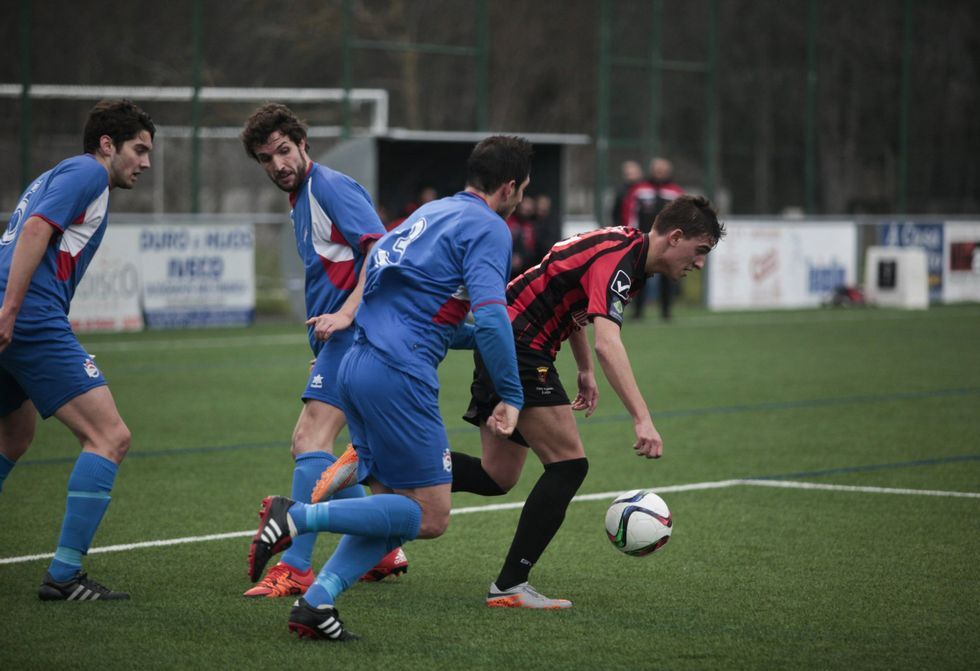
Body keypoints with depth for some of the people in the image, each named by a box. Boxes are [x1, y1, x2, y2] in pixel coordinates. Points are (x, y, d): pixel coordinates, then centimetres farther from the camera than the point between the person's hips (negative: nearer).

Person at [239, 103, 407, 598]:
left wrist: (345, 313, -29)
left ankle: (296, 568, -18)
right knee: (307, 442, 14)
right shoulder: (299, 200, 20)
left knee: (312, 440, -16)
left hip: (354, 333, -11)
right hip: (335, 337, 11)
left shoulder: (330, 186, -10)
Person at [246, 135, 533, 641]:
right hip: (398, 375, -9)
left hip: (358, 366, 9)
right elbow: (490, 317, -18)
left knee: (393, 508, 14)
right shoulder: (487, 228, -4)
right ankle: (298, 517, -13)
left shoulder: (431, 213, 23)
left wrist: (480, 337, 31)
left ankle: (316, 601, 1)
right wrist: (511, 396, -11)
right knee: (430, 517, -3)